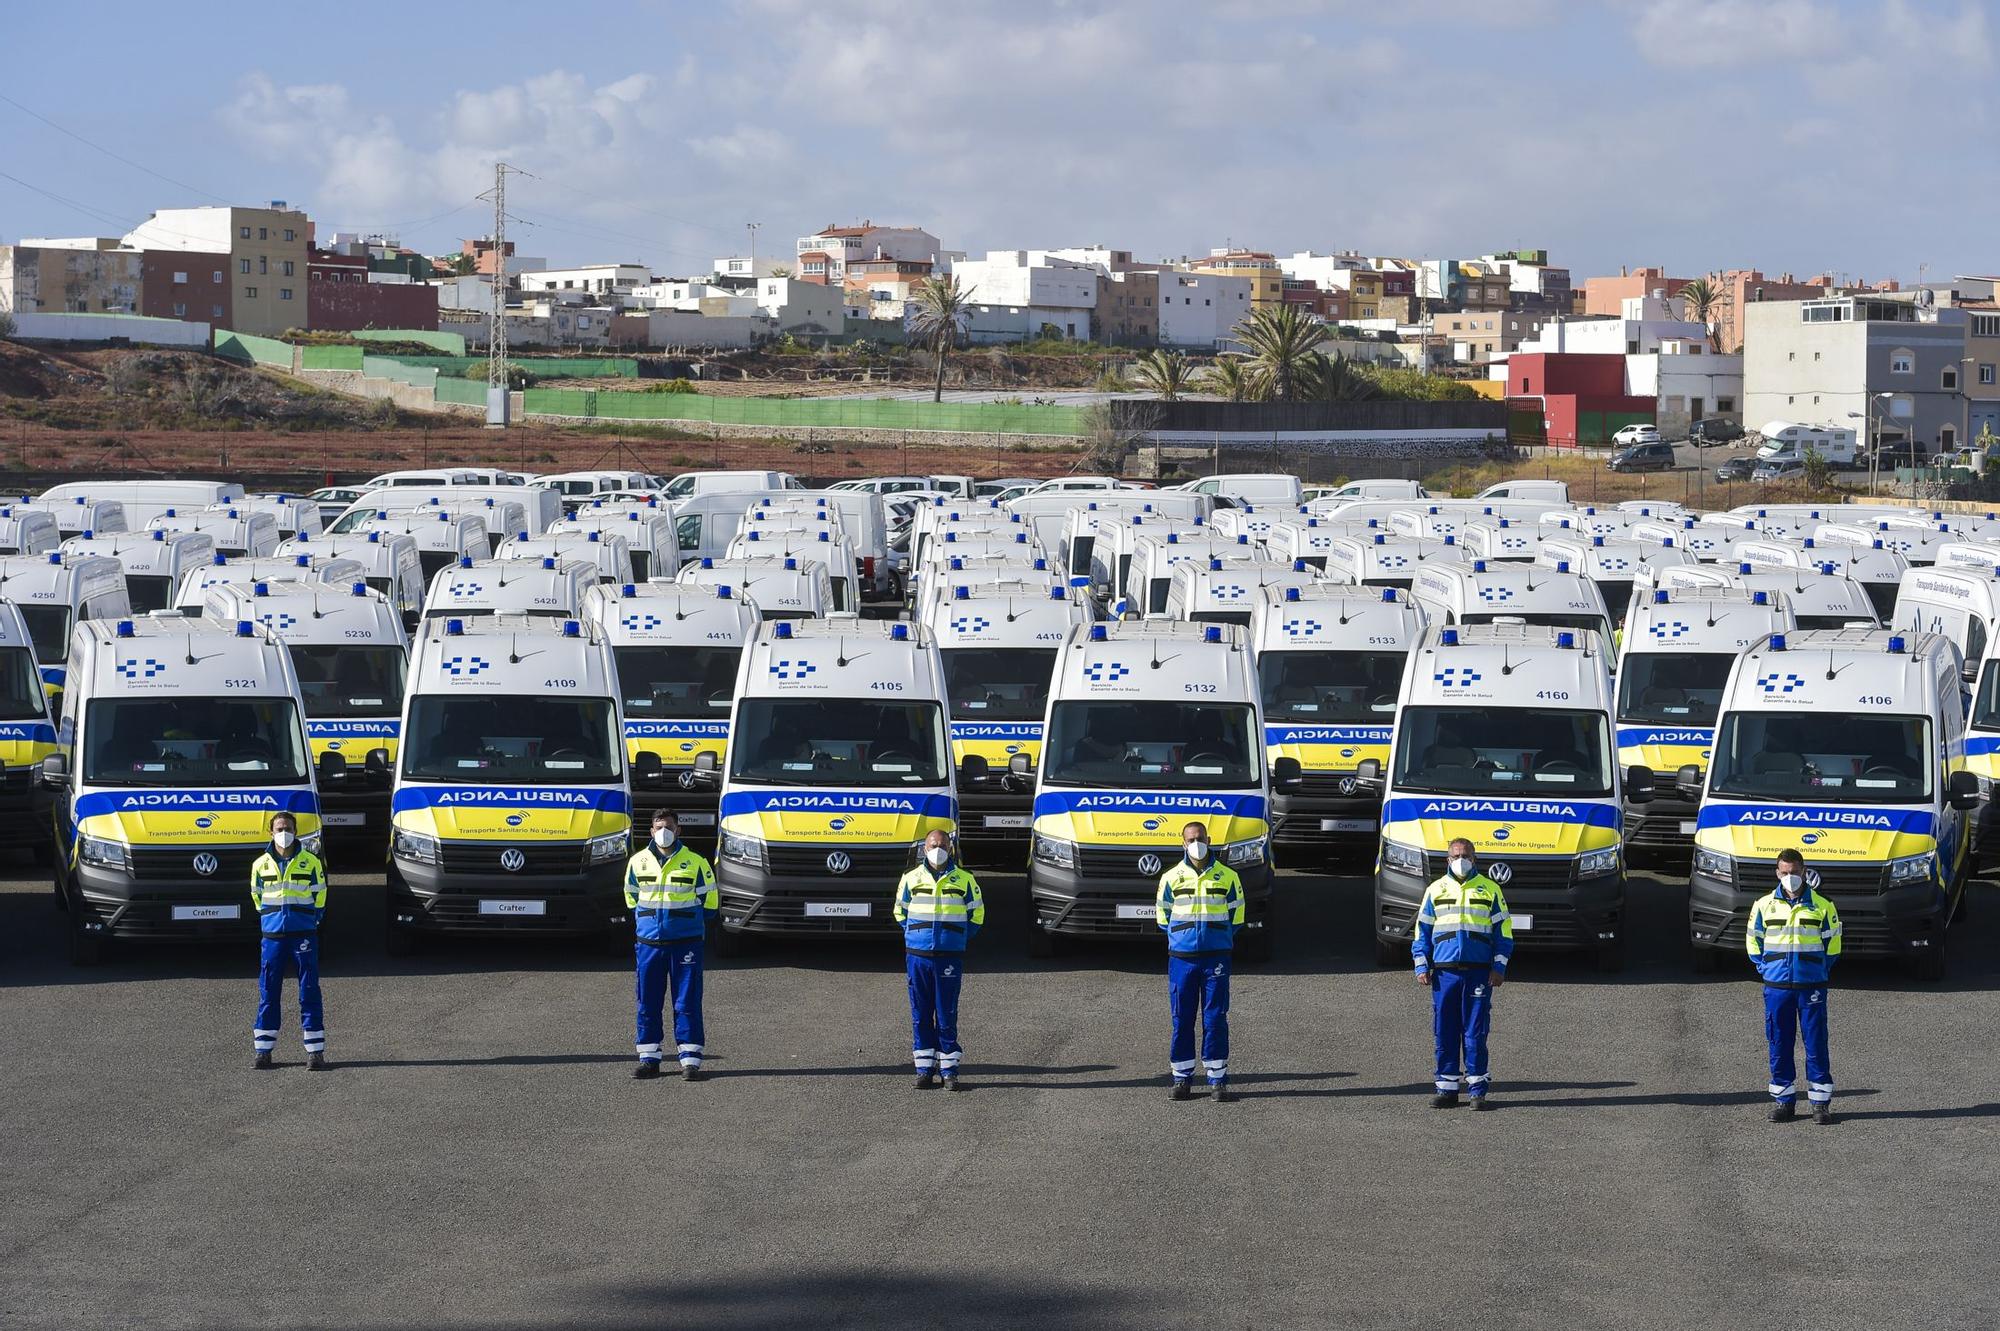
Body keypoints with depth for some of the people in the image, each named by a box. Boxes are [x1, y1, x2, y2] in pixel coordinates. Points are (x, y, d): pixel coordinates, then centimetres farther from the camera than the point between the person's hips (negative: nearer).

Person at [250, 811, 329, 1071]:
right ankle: (263, 1050, 9)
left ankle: (315, 1051, -1)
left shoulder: (311, 862, 1)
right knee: (268, 992, 3)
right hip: (273, 935, 2)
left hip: (303, 933, -2)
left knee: (309, 991, -3)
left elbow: (319, 895, 10)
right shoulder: (261, 864, 6)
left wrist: (312, 919, 7)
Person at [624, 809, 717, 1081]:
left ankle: (690, 1060, -2)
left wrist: (685, 920, 8)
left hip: (685, 943, -3)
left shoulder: (695, 863, 0)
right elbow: (631, 897, 21)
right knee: (648, 1002, 4)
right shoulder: (637, 862, 7)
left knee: (687, 1002, -4)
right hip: (648, 943, 3)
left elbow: (709, 901, 8)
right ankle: (649, 1059, 11)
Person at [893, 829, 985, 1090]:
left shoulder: (964, 880, 4)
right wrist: (914, 934, 12)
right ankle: (924, 1068, 8)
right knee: (921, 1014, 3)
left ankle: (950, 1070, 1)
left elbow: (976, 914, 14)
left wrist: (959, 939, 9)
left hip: (950, 957, -2)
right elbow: (900, 912, 21)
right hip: (918, 956, 2)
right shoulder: (911, 879, 7)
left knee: (947, 1014, -3)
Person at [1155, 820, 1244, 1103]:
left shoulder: (1227, 877, 4)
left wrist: (1218, 938, 9)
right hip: (1181, 958, 1)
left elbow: (1235, 916, 12)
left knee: (1216, 1019, -3)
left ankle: (1218, 1080, 1)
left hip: (1216, 956, -1)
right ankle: (1182, 1078, 8)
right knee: (1182, 1020, 1)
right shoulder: (1171, 878, 5)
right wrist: (1179, 936, 10)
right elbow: (1163, 915, 15)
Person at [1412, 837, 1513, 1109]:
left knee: (1475, 1033, -4)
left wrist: (1499, 967, -1)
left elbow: (1503, 931, 9)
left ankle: (1478, 1090, 0)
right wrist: (1421, 966, 5)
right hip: (1444, 971, 2)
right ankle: (1446, 1089, 8)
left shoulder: (1490, 890, 8)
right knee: (1445, 1033, 2)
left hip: (1479, 972, -2)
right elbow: (1422, 931, 15)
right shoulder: (1435, 890, 12)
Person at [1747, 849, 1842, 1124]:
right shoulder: (1765, 906, 4)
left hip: (1812, 986, -1)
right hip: (1776, 987, 1)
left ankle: (1821, 1102, 4)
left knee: (1816, 1044, -1)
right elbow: (1753, 941, 15)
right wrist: (1766, 969, 8)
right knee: (1779, 1045, 4)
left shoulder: (1822, 906, 1)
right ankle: (1783, 1100, 12)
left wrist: (1820, 970, 5)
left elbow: (1832, 943, 11)